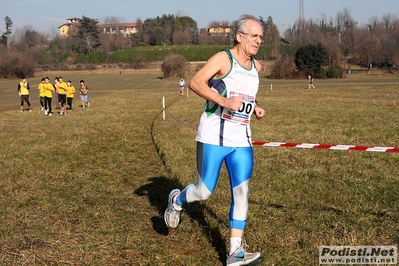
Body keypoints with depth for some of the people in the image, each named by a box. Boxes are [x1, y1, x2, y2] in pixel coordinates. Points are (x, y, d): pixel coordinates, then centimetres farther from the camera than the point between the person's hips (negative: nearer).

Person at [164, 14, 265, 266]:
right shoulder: (223, 58, -9)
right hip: (214, 137, -6)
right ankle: (177, 200, 36)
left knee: (242, 192, -2)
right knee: (205, 192, 1)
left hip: (241, 140, 6)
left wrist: (254, 107, 10)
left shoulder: (256, 66, 13)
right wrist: (224, 102, -28)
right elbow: (195, 82, -18)